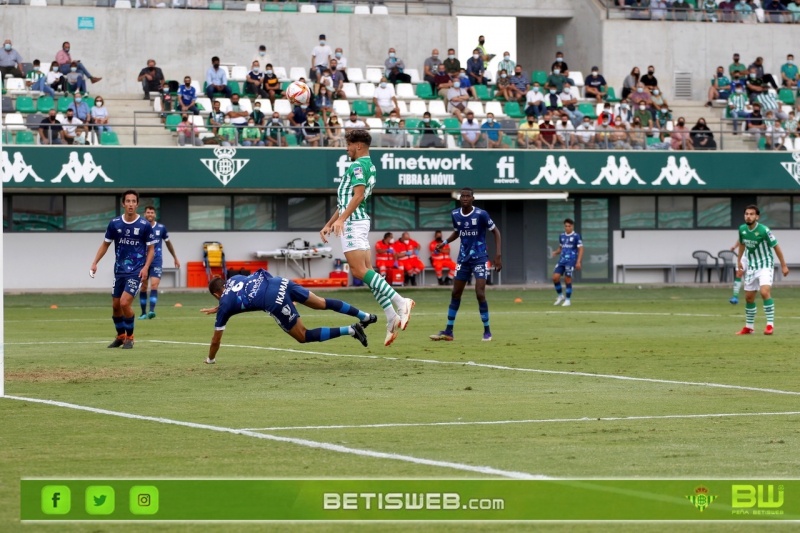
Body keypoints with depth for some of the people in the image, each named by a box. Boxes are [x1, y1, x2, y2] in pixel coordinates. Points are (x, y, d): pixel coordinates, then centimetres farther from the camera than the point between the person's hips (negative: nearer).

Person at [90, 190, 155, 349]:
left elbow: (151, 248, 0)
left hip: (136, 271, -4)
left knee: (125, 303, -16)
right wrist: (95, 263, 1)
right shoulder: (115, 224, -1)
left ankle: (129, 337, 3)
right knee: (116, 305, 9)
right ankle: (120, 336, 31)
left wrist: (146, 267, -14)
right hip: (119, 270, 4)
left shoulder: (145, 225, -8)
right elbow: (105, 244, 10)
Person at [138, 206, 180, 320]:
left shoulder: (161, 228, 3)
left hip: (156, 262, -1)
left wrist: (175, 258, 23)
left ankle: (152, 311, -27)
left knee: (154, 285, -17)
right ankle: (143, 313, 15)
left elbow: (168, 243, 17)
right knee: (143, 287, 5)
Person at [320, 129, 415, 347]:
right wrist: (328, 225, 30)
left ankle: (400, 302, -23)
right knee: (367, 272, 5)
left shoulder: (358, 166, -9)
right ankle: (392, 318, 0)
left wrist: (341, 219, -30)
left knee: (360, 271, -17)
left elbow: (358, 195, -22)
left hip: (353, 223, -10)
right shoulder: (369, 166, 23)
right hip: (358, 221, 10)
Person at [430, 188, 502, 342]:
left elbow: (496, 232, -6)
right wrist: (445, 242, 2)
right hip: (463, 258, 5)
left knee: (480, 293, -14)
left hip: (479, 258, -5)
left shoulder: (481, 214, -15)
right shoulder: (455, 215, 0)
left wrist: (498, 255, -13)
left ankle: (487, 331, -1)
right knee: (455, 293, 8)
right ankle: (448, 331, 15)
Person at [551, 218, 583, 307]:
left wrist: (578, 262, -13)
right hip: (562, 260, 5)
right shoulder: (561, 236, 13)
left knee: (568, 280, -5)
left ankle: (568, 300, 8)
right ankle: (560, 296, 13)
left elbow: (580, 249, -5)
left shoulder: (576, 236, -4)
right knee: (555, 277, -6)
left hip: (571, 261, -5)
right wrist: (556, 252, 2)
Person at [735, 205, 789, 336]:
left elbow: (776, 246, -10)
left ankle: (770, 324, -20)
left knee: (765, 292, -25)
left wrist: (783, 265, -7)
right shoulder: (742, 229, -3)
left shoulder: (764, 230, -19)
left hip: (765, 265, -6)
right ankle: (749, 326, 24)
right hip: (751, 266, 6)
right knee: (749, 297, 9)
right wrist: (739, 260, 21)